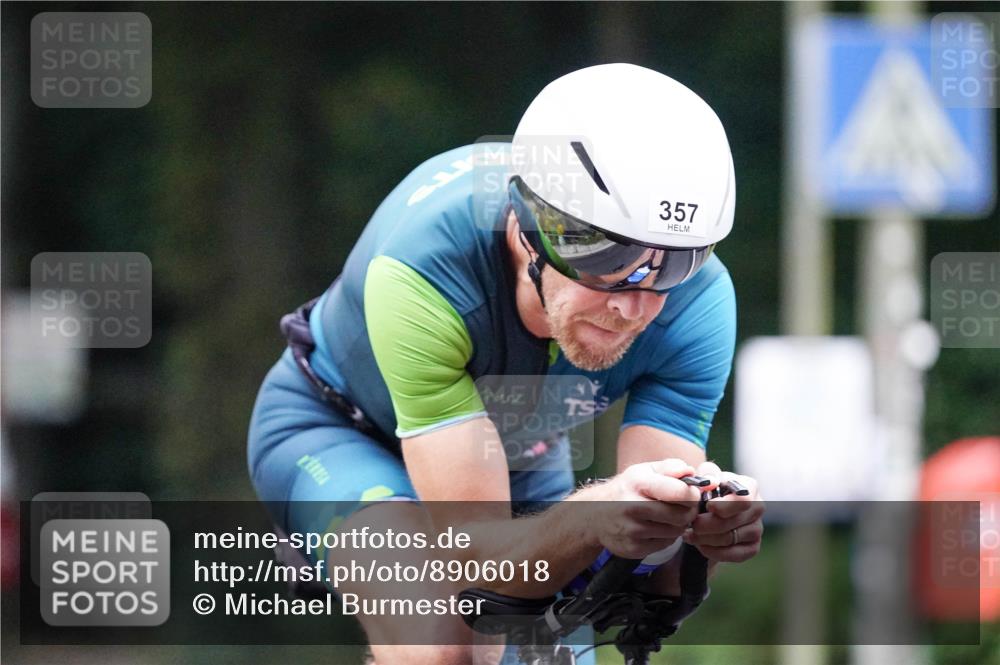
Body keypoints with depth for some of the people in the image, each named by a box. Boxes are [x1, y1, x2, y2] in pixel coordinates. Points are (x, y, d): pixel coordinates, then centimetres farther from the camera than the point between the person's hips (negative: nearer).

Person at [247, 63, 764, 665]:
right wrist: (597, 517, -64)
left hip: (516, 452, 5)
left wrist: (697, 528, -55)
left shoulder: (696, 304, -31)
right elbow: (480, 552, -43)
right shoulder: (424, 273, -41)